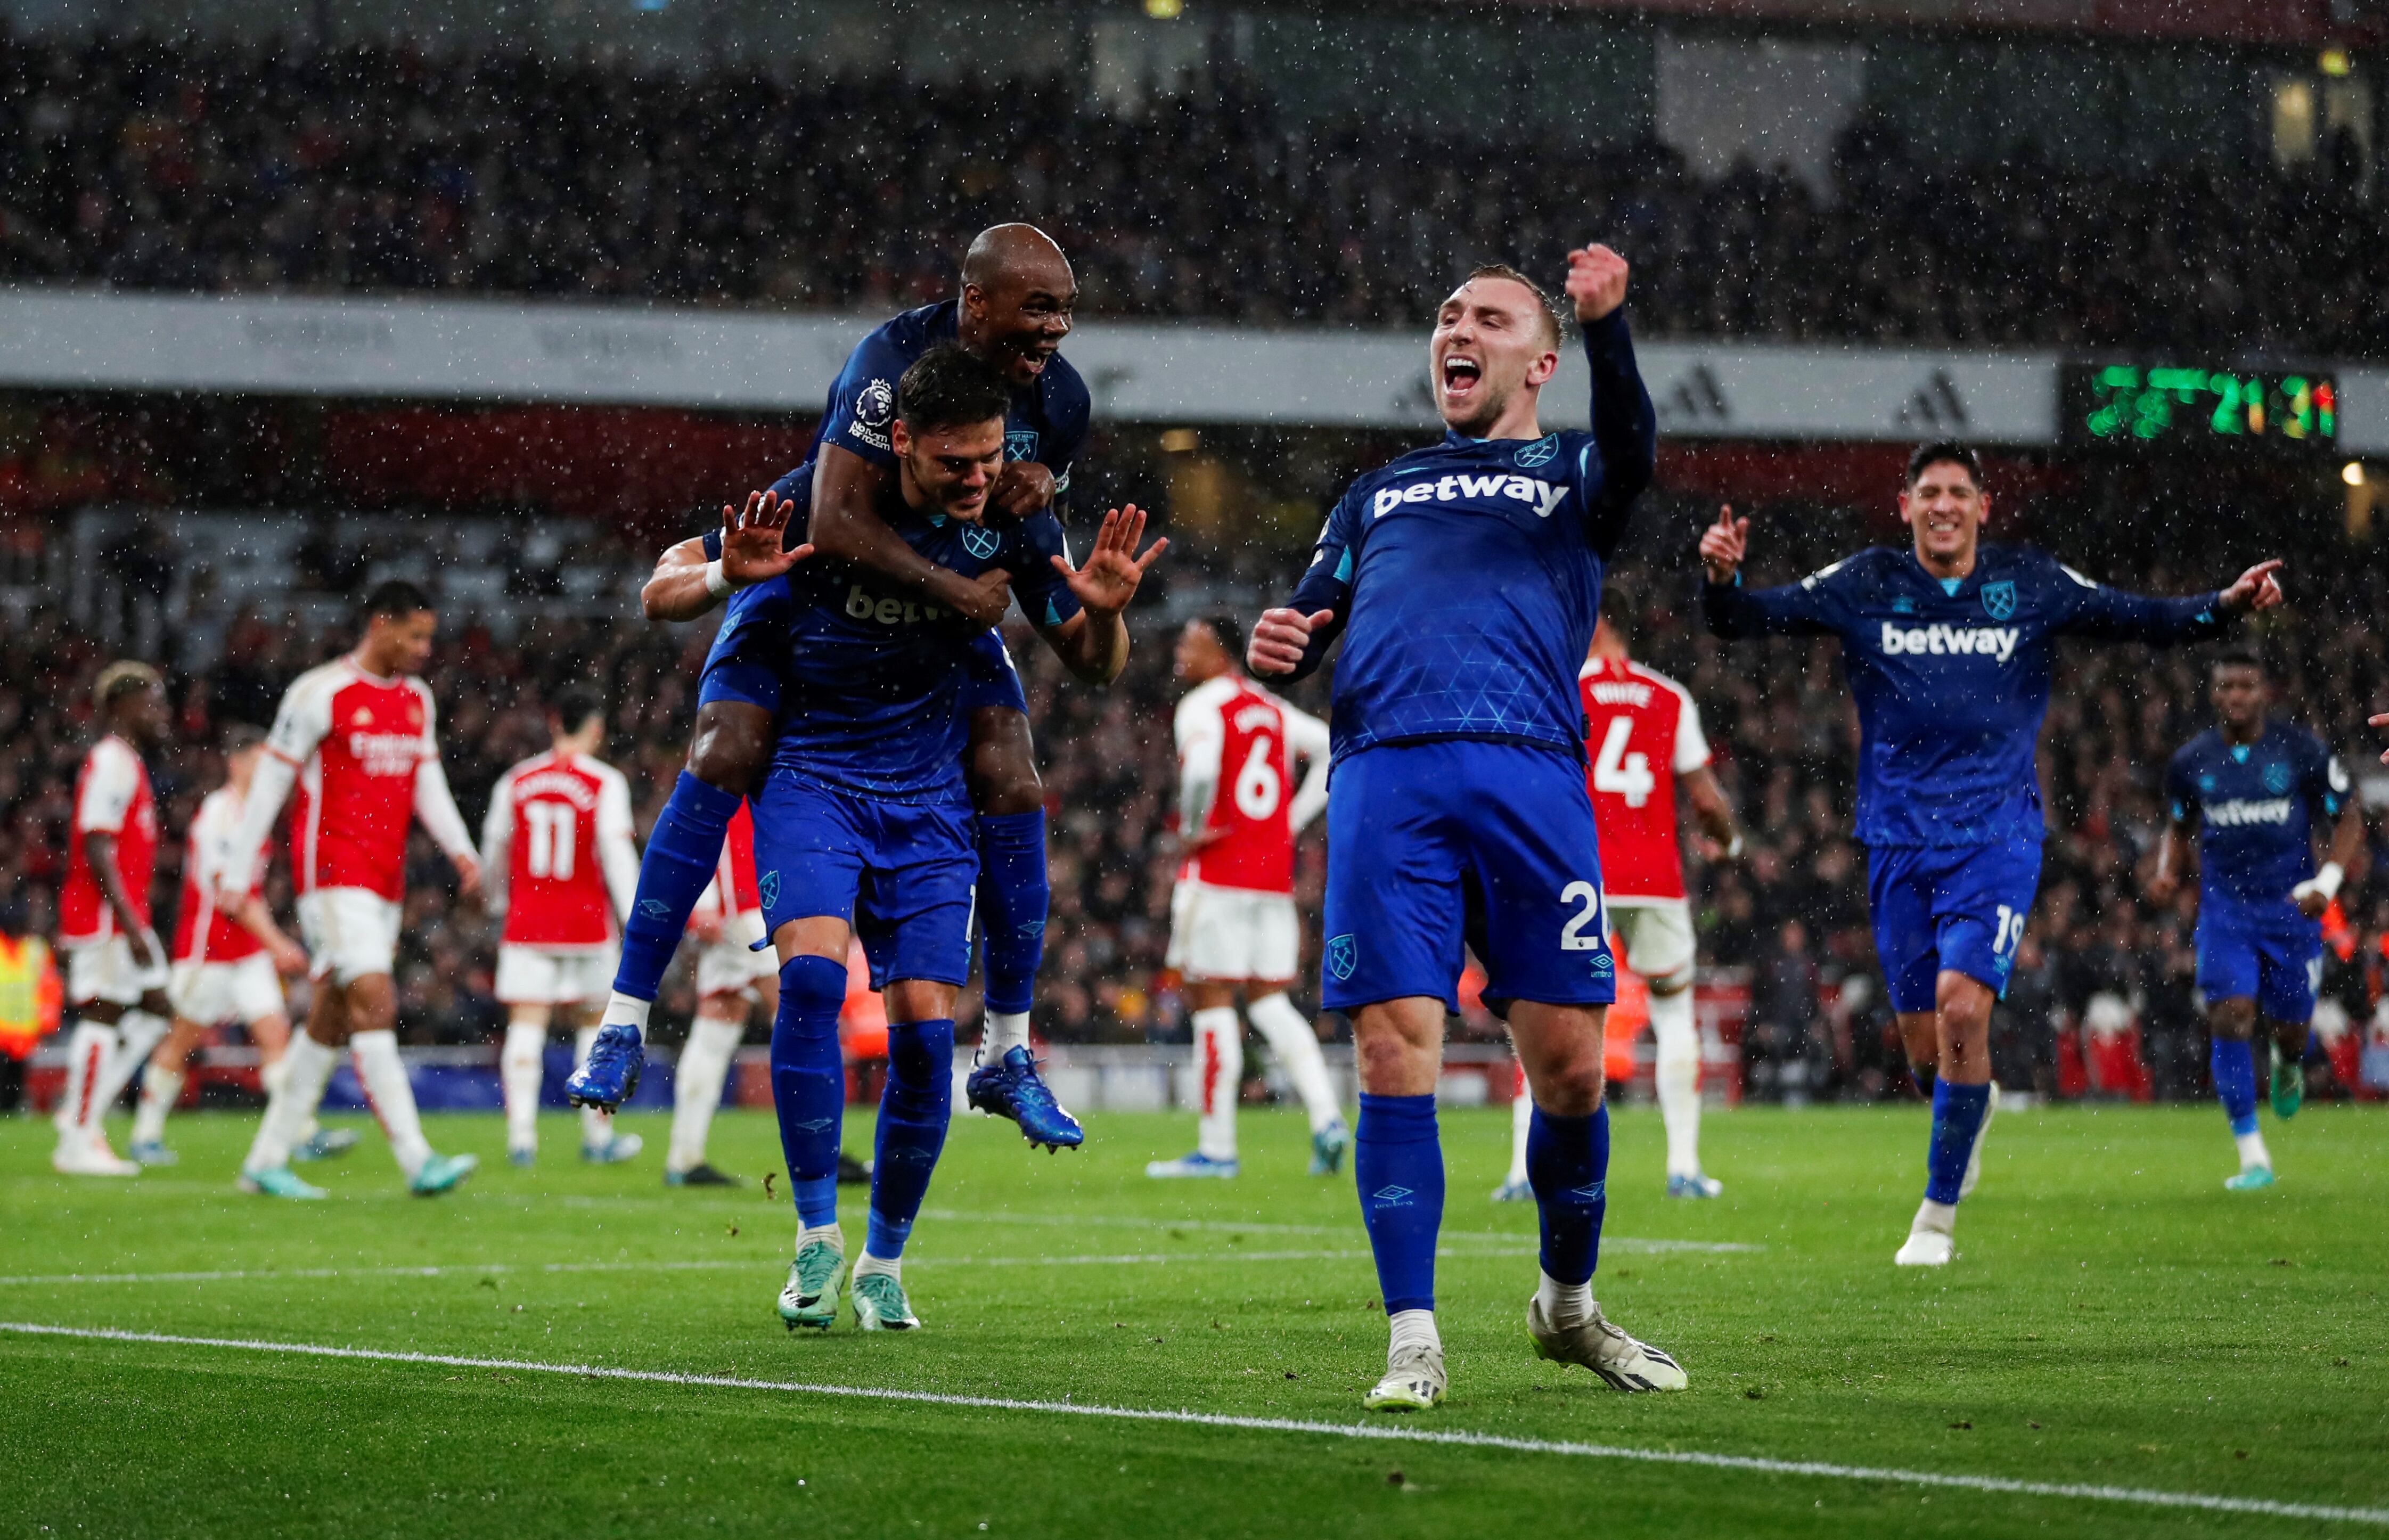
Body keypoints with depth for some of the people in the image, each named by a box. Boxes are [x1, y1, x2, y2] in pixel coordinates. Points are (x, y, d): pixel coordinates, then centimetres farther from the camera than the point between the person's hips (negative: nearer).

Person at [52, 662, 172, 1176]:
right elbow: (97, 851, -19)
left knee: (154, 1012, 11)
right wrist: (130, 925, -23)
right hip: (105, 918, -10)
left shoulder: (127, 763, 19)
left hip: (126, 916, 10)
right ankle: (77, 1141, -4)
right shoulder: (111, 763, -13)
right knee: (103, 1015, -7)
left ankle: (82, 1112, 11)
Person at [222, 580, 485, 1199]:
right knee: (376, 1005, -16)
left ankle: (267, 1160, 17)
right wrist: (236, 872, -4)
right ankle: (417, 1160, -22)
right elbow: (270, 781, -5)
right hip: (333, 873, -8)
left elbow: (427, 784, 18)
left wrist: (461, 849, 1)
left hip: (384, 881, 8)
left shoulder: (417, 699, 14)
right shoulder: (321, 693, -8)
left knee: (331, 1020, 9)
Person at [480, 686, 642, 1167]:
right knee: (594, 1024, 12)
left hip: (525, 925, 2)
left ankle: (521, 1133, -17)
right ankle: (598, 1135, 17)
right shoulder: (605, 783, -4)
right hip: (586, 923, -2)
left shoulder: (514, 782, 6)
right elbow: (617, 854, -12)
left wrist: (496, 903, 32)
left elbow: (495, 852, 14)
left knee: (526, 1025, -4)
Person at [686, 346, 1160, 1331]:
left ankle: (884, 1261, 12)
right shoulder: (818, 502, -15)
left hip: (927, 796, 2)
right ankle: (817, 1233, -12)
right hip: (809, 777, -2)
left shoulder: (1014, 525, -7)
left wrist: (1103, 613, -21)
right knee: (812, 973, -25)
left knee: (924, 1027, -7)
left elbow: (1091, 667, 3)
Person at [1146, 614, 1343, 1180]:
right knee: (1270, 1001, 11)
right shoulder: (1272, 710, 15)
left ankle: (1217, 1147, -1)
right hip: (1275, 872, 7)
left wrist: (1193, 832, -8)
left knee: (1212, 1000, -2)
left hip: (1219, 874, -7)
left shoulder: (1201, 709, -8)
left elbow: (1201, 775, -24)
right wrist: (1293, 820, 14)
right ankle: (1327, 1118, -5)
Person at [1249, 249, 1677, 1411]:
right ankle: (1414, 1344, -7)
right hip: (1384, 776, 2)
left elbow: (1631, 450, -3)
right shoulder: (1379, 495, 31)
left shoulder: (1569, 478, 20)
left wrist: (1604, 324, -23)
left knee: (1569, 1063, -5)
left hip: (1530, 771, -2)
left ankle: (1568, 1305, 17)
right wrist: (1280, 643, 0)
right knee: (1396, 1055, -10)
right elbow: (1312, 617, 26)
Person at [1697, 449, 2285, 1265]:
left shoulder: (2032, 583, 3)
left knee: (1961, 1003, -21)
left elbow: (2141, 620, 9)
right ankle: (1975, 1104, 42)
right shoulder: (1865, 583, 2)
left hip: (1997, 836, -2)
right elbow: (1746, 618, 0)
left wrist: (2226, 605, -8)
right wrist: (1722, 578, -22)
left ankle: (1939, 1212, -7)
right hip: (1900, 840, 2)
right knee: (1923, 1048, 4)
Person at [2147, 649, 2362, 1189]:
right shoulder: (2191, 762, 2)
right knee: (2230, 1018, -15)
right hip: (2224, 910, 1)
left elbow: (2349, 819, 0)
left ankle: (2287, 1065, 47)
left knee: (2289, 1029, 5)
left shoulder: (2302, 751, -6)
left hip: (2291, 907, -1)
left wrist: (2327, 882, -14)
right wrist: (2166, 873, -2)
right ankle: (2252, 1158, -11)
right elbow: (2178, 828, 18)